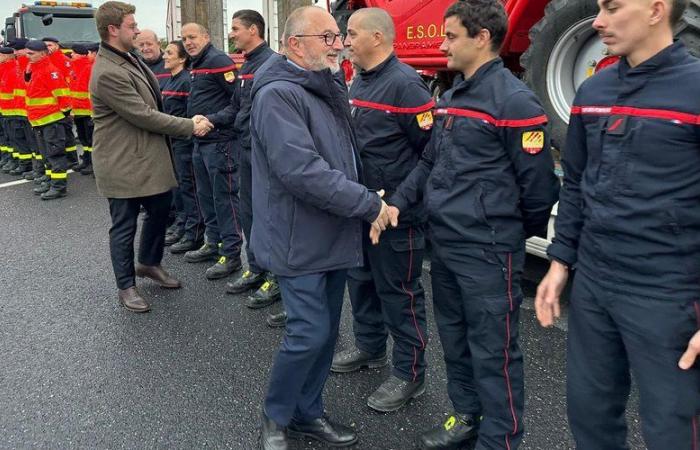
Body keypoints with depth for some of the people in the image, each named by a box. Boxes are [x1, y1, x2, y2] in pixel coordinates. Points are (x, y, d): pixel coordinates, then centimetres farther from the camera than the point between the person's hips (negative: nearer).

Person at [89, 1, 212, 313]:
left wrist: (185, 124, 10)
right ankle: (126, 287, 20)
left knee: (160, 210, 19)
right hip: (123, 164, -9)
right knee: (124, 226, 5)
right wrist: (190, 127, -16)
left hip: (148, 157, 9)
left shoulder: (129, 59, 7)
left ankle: (149, 263, 40)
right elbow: (144, 115, -22)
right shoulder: (108, 73, -23)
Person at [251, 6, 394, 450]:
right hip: (300, 241, -9)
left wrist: (367, 199, 8)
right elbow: (302, 172, -28)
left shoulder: (330, 89, 13)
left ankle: (307, 412, 31)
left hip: (335, 236, 9)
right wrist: (370, 204, -22)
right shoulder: (279, 95, -17)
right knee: (310, 333, -5)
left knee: (326, 332, 14)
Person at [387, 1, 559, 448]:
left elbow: (538, 184, -12)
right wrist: (398, 203, 7)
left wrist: (520, 236, 0)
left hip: (487, 251, -8)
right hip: (443, 244, 9)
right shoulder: (452, 98, 13)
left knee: (493, 351, 3)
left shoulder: (514, 101, -14)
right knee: (454, 338, 19)